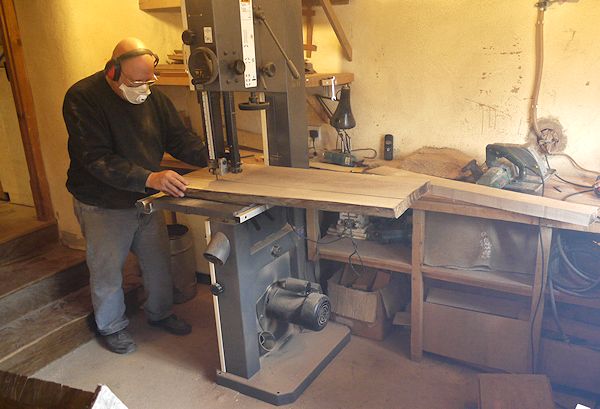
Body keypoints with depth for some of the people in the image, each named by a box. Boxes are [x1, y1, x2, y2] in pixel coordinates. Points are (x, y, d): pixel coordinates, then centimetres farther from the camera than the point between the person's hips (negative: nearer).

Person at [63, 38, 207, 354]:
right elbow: (97, 159, -30)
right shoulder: (82, 98, -21)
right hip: (103, 206, -5)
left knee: (158, 263, 15)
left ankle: (160, 313, 40)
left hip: (146, 199, 5)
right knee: (107, 270, 11)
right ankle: (112, 327, 35)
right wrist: (149, 178, -40)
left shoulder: (151, 96, -3)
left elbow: (178, 137, 1)